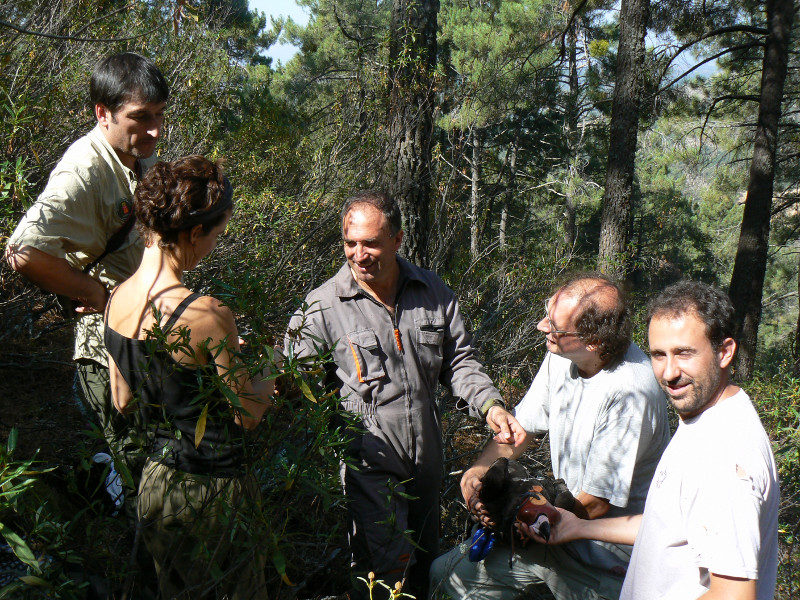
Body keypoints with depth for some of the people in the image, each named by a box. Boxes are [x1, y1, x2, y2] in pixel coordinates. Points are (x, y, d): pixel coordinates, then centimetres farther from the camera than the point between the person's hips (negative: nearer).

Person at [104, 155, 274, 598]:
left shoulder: (116, 300, -4)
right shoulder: (206, 315, -27)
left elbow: (122, 401, 8)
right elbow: (247, 414, -16)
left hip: (155, 477, 7)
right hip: (211, 491, -7)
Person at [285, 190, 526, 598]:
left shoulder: (434, 293, 3)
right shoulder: (323, 305, -9)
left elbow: (458, 361, 7)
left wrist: (490, 405, -9)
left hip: (426, 457, 5)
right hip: (367, 460, -4)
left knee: (425, 562, 19)